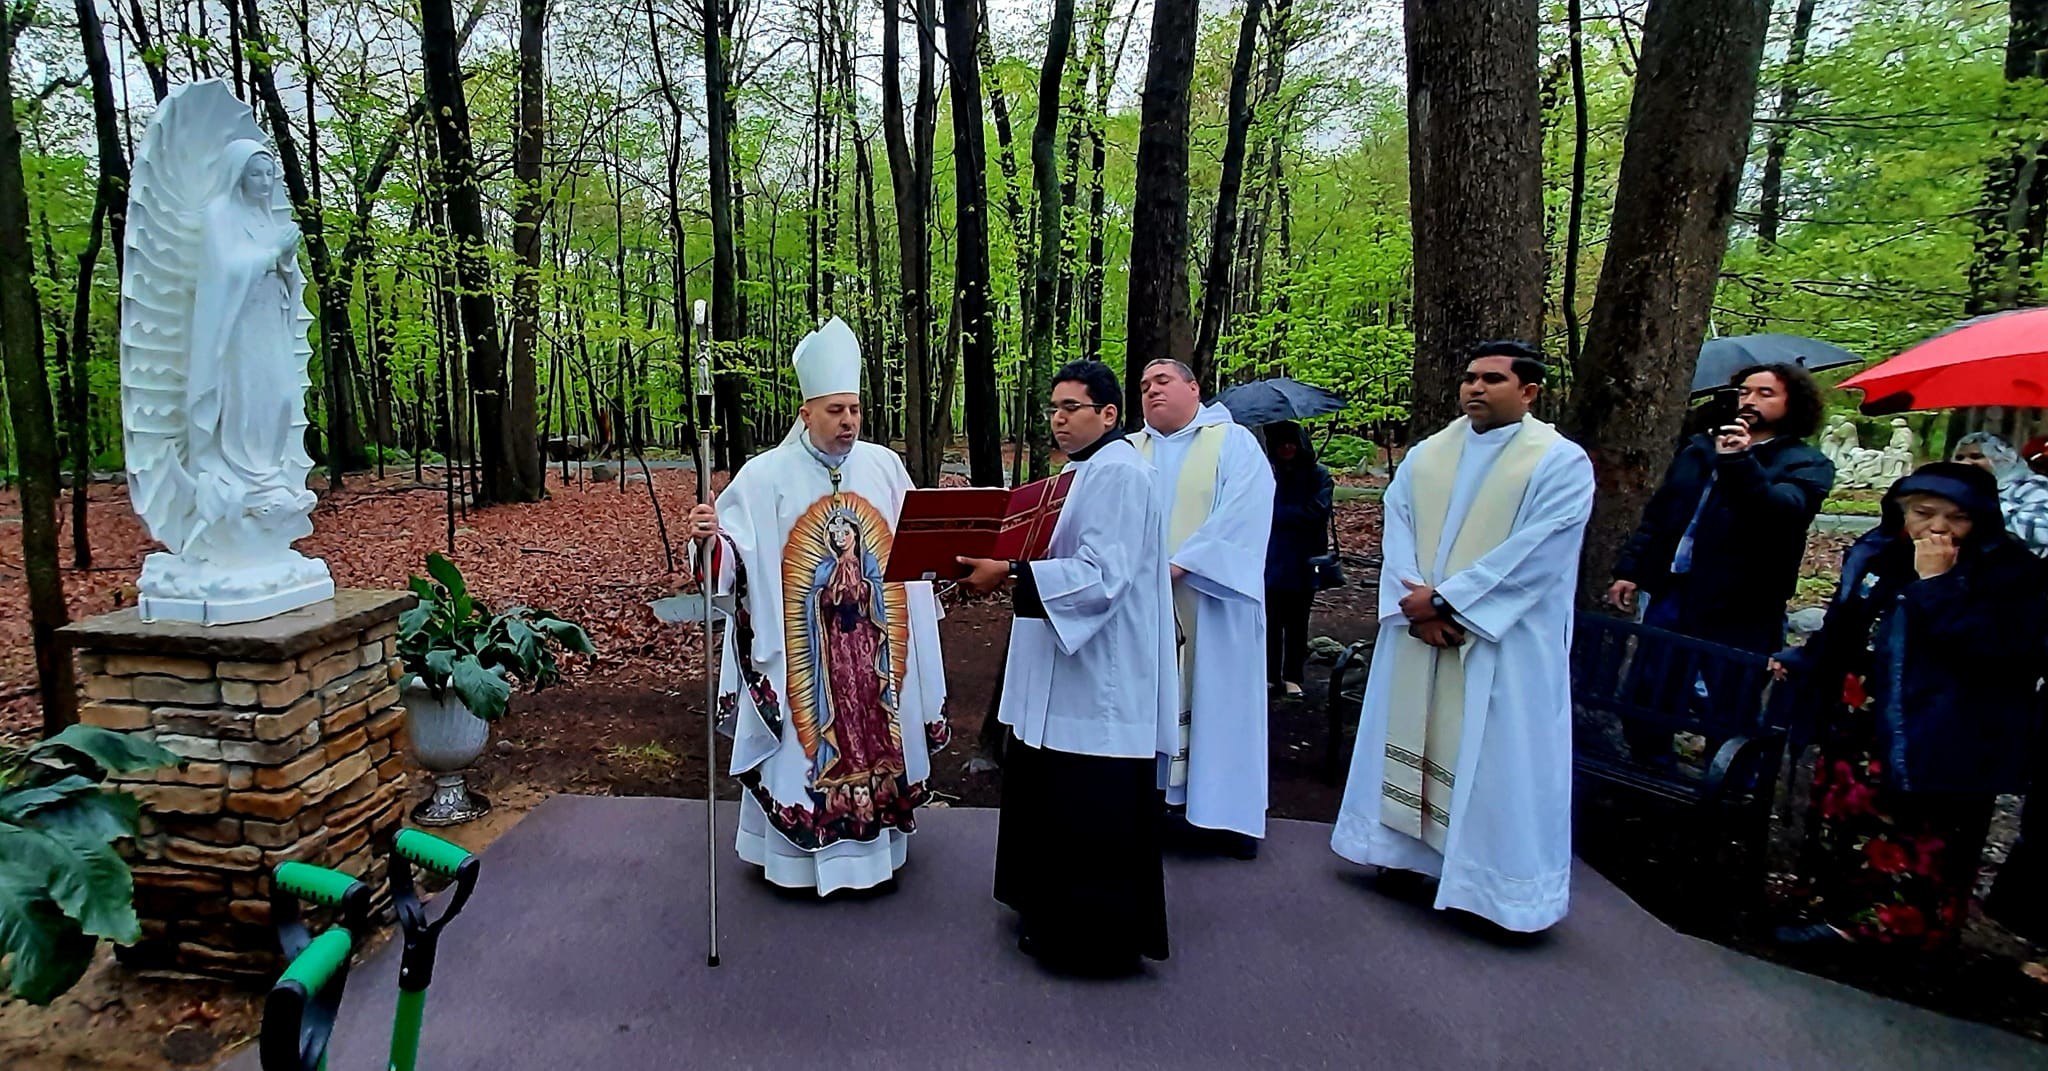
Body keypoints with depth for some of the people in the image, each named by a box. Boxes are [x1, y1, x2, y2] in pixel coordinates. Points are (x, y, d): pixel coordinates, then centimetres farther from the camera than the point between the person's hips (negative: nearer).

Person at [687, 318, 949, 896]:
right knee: (806, 737, 2)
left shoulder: (886, 467, 5)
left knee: (875, 732, 11)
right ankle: (800, 852, 18)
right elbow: (739, 546, -13)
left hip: (876, 644, 3)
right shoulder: (766, 475, -4)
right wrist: (712, 533, -31)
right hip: (803, 647, -3)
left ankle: (876, 840, 27)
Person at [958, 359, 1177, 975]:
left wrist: (1010, 574, -25)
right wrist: (1008, 571, 8)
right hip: (1070, 671, 11)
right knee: (1052, 799, 19)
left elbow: (1101, 576, -25)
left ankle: (1094, 936, 14)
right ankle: (1056, 914, 34)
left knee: (1089, 812, 0)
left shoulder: (1118, 473, -17)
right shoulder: (1088, 471, 15)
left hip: (1099, 678, -11)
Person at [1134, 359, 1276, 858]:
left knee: (1216, 698, 2)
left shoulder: (1234, 443, 1)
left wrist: (1181, 563, -20)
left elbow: (1242, 515, -12)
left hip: (1209, 599, -3)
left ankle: (1225, 811, 12)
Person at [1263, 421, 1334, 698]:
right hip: (1271, 561, 1)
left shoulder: (1318, 475, 0)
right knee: (1271, 621, 3)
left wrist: (1278, 514, -9)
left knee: (1297, 624, 9)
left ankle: (1292, 677, 18)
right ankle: (1271, 674, 15)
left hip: (1303, 563, 0)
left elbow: (1318, 511, -13)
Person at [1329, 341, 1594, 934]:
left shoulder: (1561, 461, -6)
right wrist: (1417, 609, -13)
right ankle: (1406, 850, 28)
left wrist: (1445, 599, -17)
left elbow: (1536, 552, -15)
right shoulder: (1425, 456, 8)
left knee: (1496, 757, 1)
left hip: (1502, 640, -5)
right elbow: (1398, 531, 3)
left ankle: (1499, 884, 14)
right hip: (1416, 631, 5)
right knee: (1411, 737, 13)